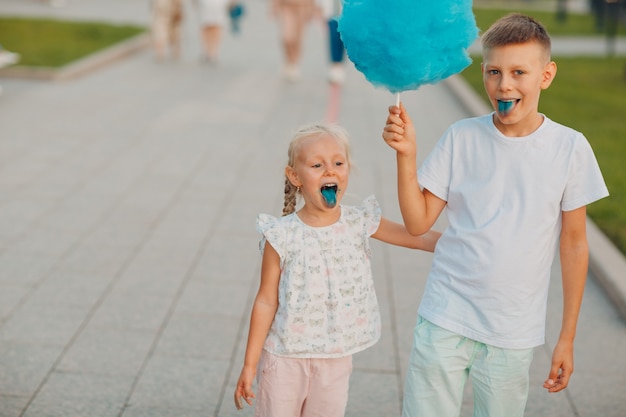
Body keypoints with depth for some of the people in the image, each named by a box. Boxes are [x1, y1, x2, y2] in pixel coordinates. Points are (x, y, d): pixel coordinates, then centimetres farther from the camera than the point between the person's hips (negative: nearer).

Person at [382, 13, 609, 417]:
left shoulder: (570, 148, -5)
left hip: (514, 333, 0)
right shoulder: (462, 138, -4)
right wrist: (406, 155, -16)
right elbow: (418, 222, -2)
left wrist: (568, 337, 3)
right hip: (446, 320, 0)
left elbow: (574, 244, 1)